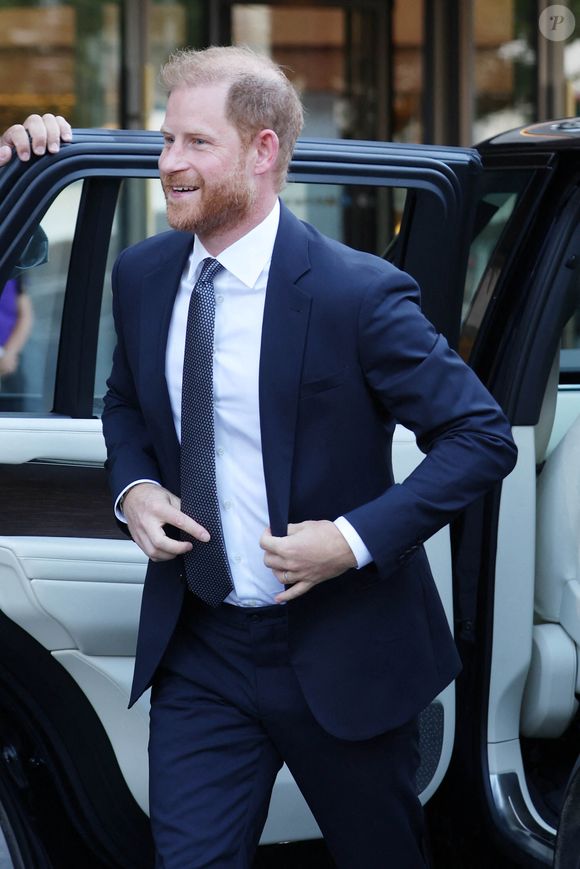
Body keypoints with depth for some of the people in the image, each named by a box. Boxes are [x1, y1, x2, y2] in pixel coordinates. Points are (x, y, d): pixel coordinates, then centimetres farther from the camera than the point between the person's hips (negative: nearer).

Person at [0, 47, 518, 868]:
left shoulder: (357, 293, -17)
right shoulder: (142, 275, 1)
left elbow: (483, 437, -14)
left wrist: (357, 538, -23)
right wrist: (132, 485, -2)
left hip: (339, 653, -4)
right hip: (198, 650, 4)